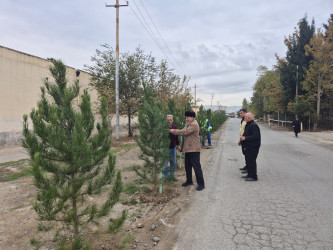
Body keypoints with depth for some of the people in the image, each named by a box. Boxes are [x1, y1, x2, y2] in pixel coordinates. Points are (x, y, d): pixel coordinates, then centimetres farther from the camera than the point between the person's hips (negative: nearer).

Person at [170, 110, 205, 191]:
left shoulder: (194, 125, -17)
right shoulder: (188, 124, 15)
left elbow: (185, 132, -23)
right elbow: (183, 131, 13)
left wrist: (174, 131, -17)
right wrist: (175, 130, -5)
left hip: (194, 149, -10)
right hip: (188, 149, 10)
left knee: (196, 166, -4)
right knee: (187, 166, 17)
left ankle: (201, 184, 6)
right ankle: (189, 181, 32)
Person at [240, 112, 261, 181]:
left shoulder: (253, 126, -18)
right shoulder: (248, 125, 16)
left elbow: (255, 136, -27)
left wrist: (245, 138, -25)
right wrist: (243, 138, 14)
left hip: (253, 147, -11)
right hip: (248, 147, 11)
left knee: (251, 161, -7)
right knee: (248, 160, 16)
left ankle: (253, 176, 0)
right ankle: (249, 174, 27)